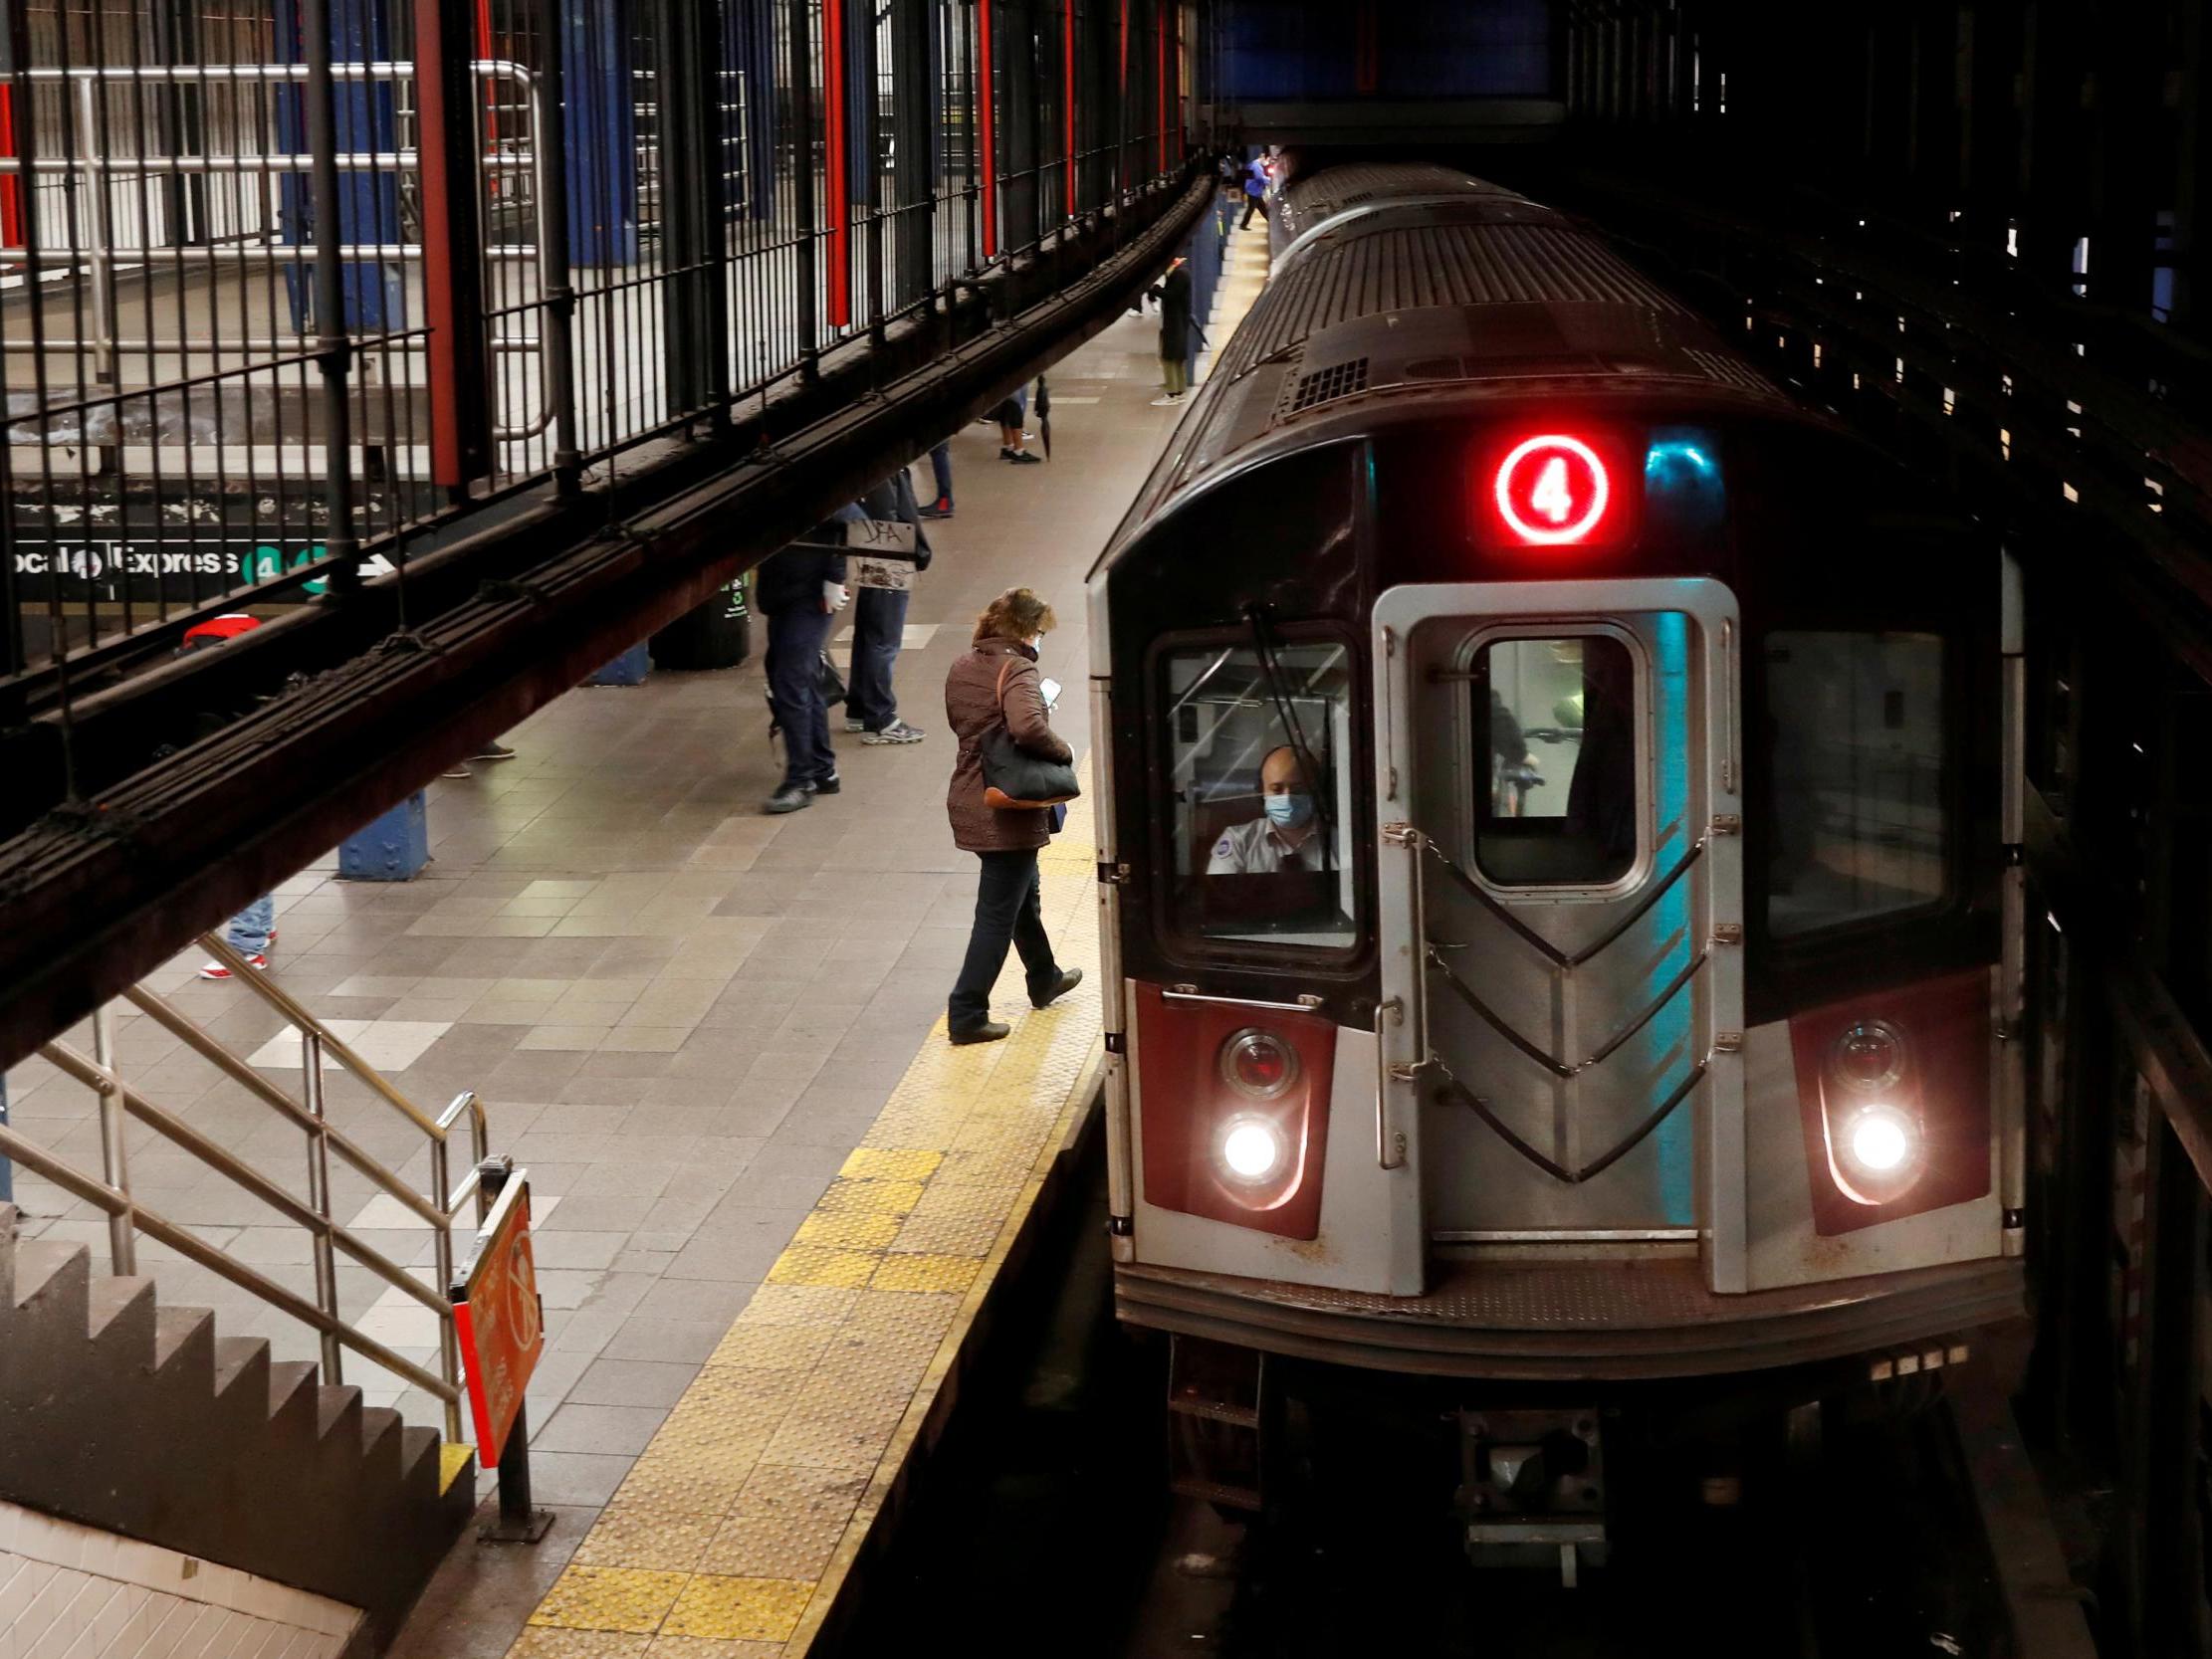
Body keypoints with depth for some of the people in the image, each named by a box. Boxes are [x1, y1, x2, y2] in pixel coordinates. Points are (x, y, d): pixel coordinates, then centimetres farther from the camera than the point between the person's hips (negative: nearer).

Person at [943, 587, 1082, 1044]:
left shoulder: (963, 668, 5)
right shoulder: (1016, 670, -21)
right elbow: (1029, 727, -36)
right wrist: (1062, 749, -19)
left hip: (968, 801, 9)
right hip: (1007, 812, -9)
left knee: (1023, 892, 28)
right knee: (998, 912, 0)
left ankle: (1045, 980, 46)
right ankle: (967, 1014, 1)